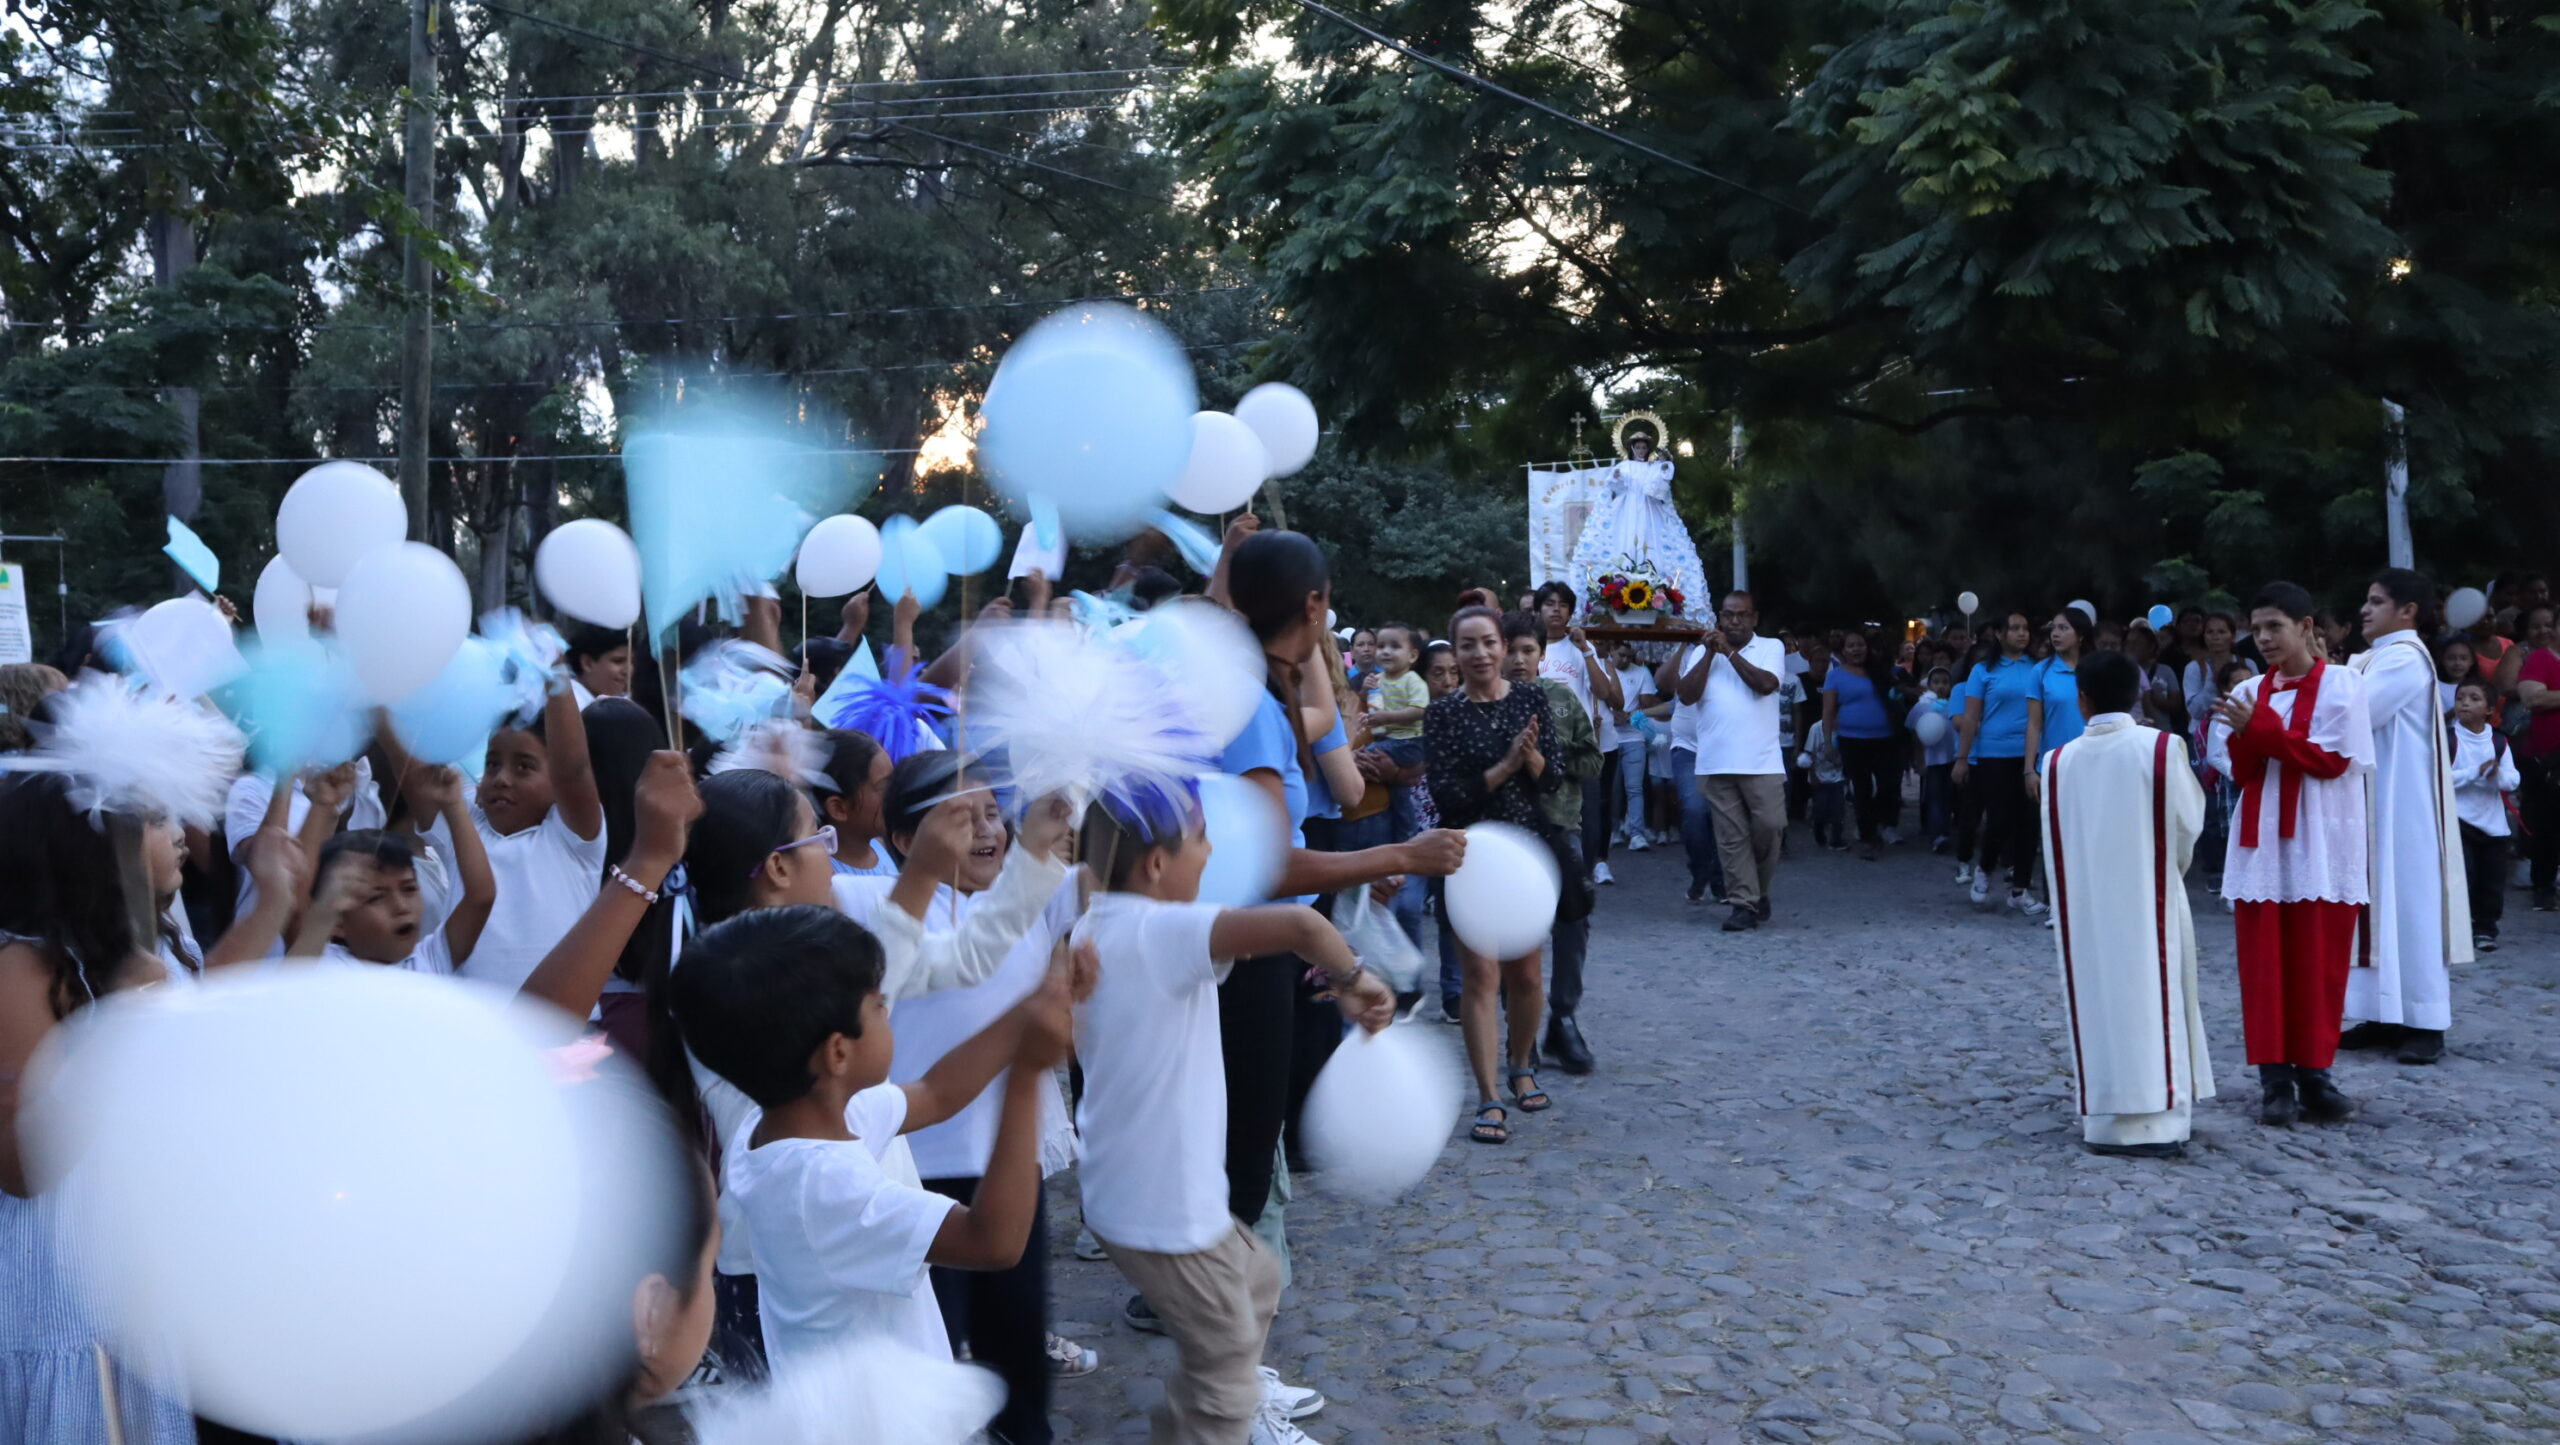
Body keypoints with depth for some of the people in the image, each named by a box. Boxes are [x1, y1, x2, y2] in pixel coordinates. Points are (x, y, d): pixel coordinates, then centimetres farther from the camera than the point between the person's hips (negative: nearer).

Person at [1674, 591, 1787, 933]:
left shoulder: (1771, 647, 7)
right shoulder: (1704, 651, 12)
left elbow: (1765, 684, -12)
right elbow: (1687, 695, -1)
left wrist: (1730, 651, -8)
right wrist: (1710, 653, -6)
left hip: (1762, 761, -2)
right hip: (1717, 761, 2)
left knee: (1769, 826, -5)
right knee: (1731, 835, 2)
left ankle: (1759, 890, 18)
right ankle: (1743, 902, 6)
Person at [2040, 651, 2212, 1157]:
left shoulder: (2058, 762, 1)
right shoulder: (2162, 748, -8)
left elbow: (2055, 842, 6)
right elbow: (2189, 823, -2)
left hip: (2084, 906, 2)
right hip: (2148, 901, -2)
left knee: (2098, 1001, 9)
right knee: (2151, 1000, 3)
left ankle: (2103, 1118, 10)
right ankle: (2154, 1119, 0)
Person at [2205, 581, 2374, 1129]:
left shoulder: (2342, 685, -2)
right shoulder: (2250, 691, 9)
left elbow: (2333, 759, -11)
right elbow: (2241, 773, 6)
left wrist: (2261, 728, -15)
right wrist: (2243, 735, -15)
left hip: (2320, 847, -3)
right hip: (2262, 843, 3)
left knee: (2317, 965, -1)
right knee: (2264, 963, 1)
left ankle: (2313, 1074, 8)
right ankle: (2275, 1079, 5)